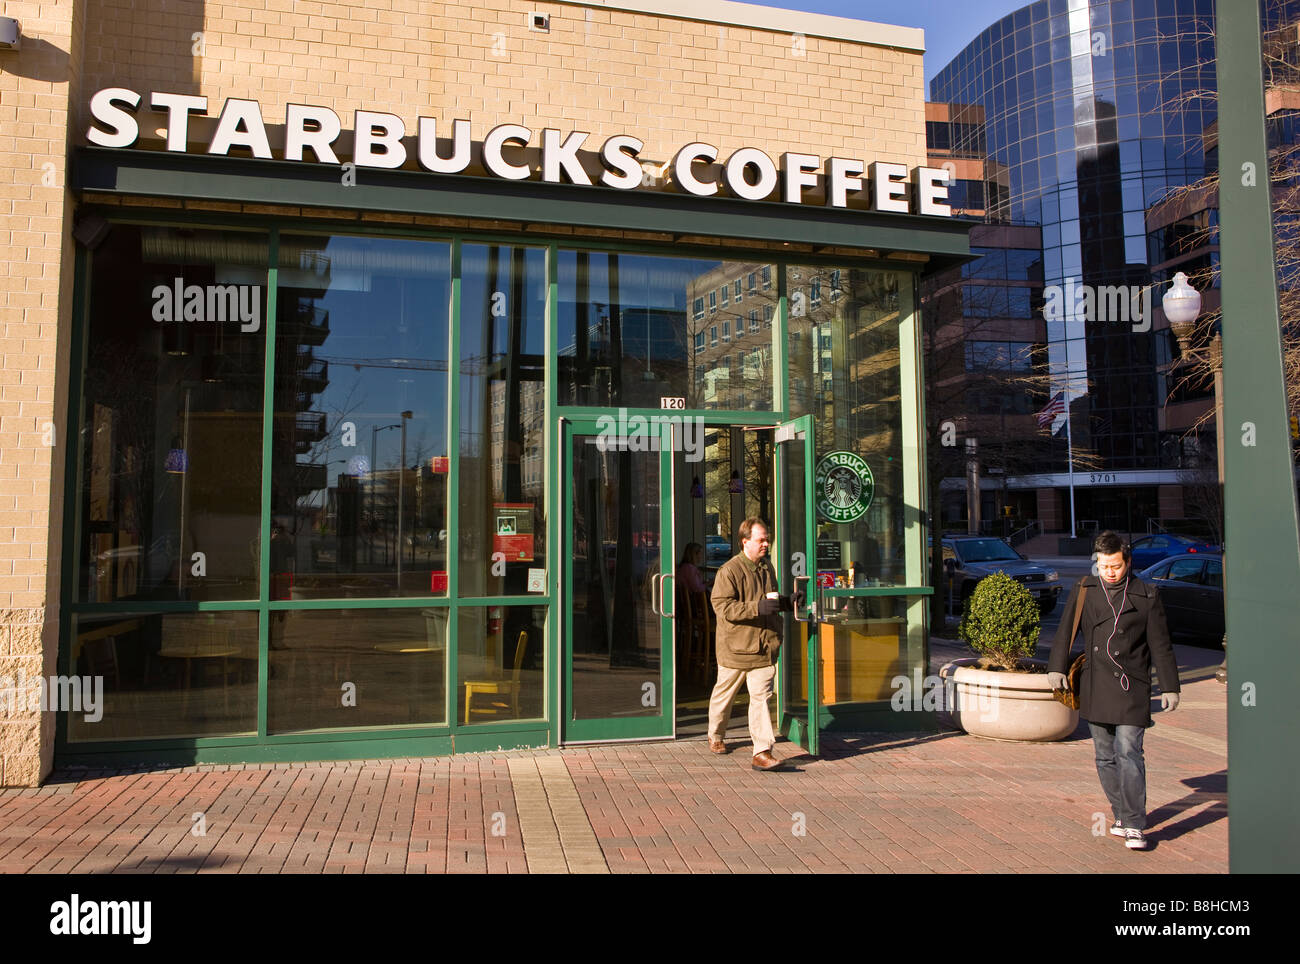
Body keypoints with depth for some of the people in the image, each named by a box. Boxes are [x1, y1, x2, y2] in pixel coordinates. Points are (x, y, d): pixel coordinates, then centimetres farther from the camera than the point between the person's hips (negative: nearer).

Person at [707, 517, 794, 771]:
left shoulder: (767, 567, 11)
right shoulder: (729, 571, -14)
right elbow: (722, 607, -22)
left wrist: (785, 602, 7)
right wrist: (758, 607, -28)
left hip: (764, 647, 5)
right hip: (735, 647, -4)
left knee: (761, 697, -3)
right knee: (724, 694, 14)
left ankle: (762, 753, -3)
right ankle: (716, 736, 38)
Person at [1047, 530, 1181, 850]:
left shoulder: (1147, 596, 1)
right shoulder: (1083, 590, 6)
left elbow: (1161, 645, 5)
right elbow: (1065, 631, 6)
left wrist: (1170, 687, 4)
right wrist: (1057, 667, -4)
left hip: (1131, 688, -3)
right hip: (1095, 689, 3)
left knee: (1128, 753, -12)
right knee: (1105, 757, 10)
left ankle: (1134, 826, -4)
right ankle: (1121, 815, 25)